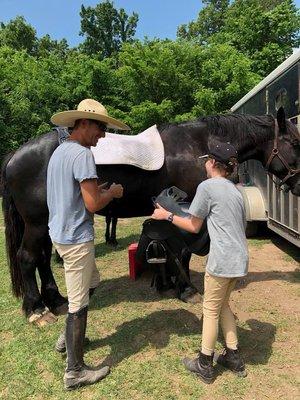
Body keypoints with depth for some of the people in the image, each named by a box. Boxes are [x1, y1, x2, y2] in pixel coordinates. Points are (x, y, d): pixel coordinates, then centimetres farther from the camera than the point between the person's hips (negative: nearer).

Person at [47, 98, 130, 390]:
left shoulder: (59, 151, 11)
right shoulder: (82, 154, -19)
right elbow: (93, 204, -25)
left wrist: (96, 190, 13)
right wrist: (113, 192, -6)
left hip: (59, 232, 10)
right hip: (76, 237, -10)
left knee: (92, 281, 27)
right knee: (78, 303, 3)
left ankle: (68, 336, 40)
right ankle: (75, 371, 20)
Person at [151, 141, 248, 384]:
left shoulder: (207, 186, -9)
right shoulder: (236, 191, 15)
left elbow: (194, 226, -5)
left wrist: (167, 215, 5)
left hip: (222, 261, -8)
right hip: (240, 260, 8)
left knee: (211, 309, 7)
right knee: (223, 305, 23)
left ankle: (205, 365, 22)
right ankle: (234, 357, 32)